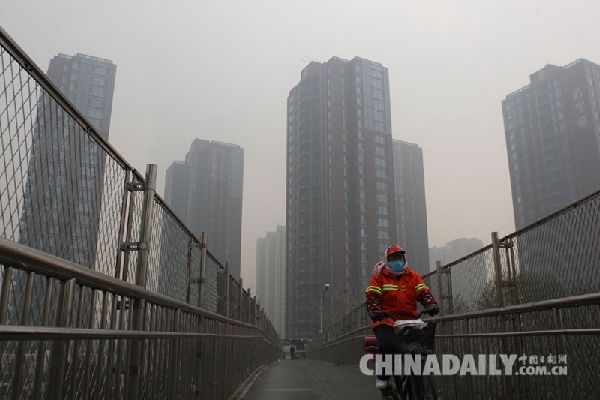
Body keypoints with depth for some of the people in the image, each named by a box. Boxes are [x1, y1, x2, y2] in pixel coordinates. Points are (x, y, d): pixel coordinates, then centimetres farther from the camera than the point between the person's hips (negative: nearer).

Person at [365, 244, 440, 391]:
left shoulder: (413, 276, 13)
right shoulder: (379, 276, 5)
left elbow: (423, 293, 0)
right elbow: (372, 296, -6)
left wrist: (431, 304, -22)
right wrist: (374, 311, -27)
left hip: (408, 320, 4)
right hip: (386, 319, -3)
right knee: (388, 345, -32)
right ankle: (383, 376, -3)